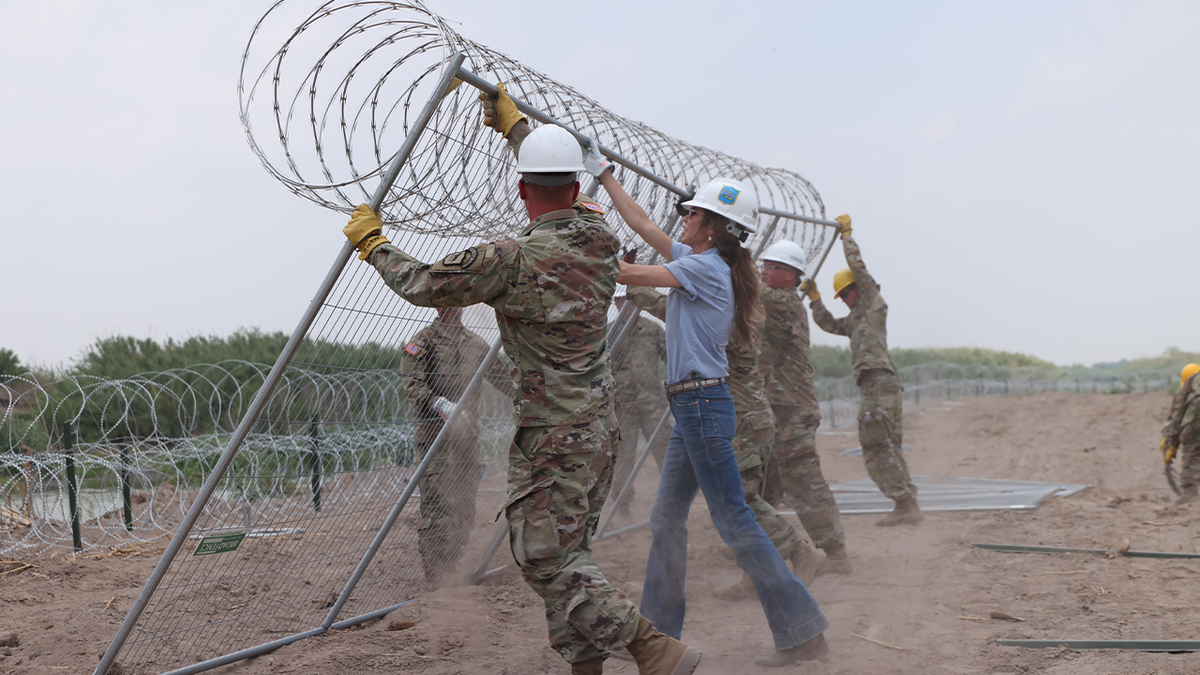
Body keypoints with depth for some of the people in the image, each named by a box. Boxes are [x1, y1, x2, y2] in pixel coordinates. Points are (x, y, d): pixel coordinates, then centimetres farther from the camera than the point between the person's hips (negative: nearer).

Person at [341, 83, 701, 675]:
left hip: (552, 436, -8)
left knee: (545, 558, -5)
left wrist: (372, 243, 11)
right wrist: (512, 123, 34)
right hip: (598, 424, 8)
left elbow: (422, 285, -7)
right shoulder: (599, 236, 1)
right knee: (569, 551, 16)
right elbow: (566, 195, 24)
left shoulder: (513, 260, -19)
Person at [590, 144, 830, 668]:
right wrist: (603, 173, 23)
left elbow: (631, 275, -15)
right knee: (666, 519, 14)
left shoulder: (706, 267, -13)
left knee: (734, 521, -8)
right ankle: (660, 629, 23)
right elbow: (641, 224, 20)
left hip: (703, 404, -10)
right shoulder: (695, 260, 13)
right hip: (692, 407, 10)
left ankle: (803, 631, -3)